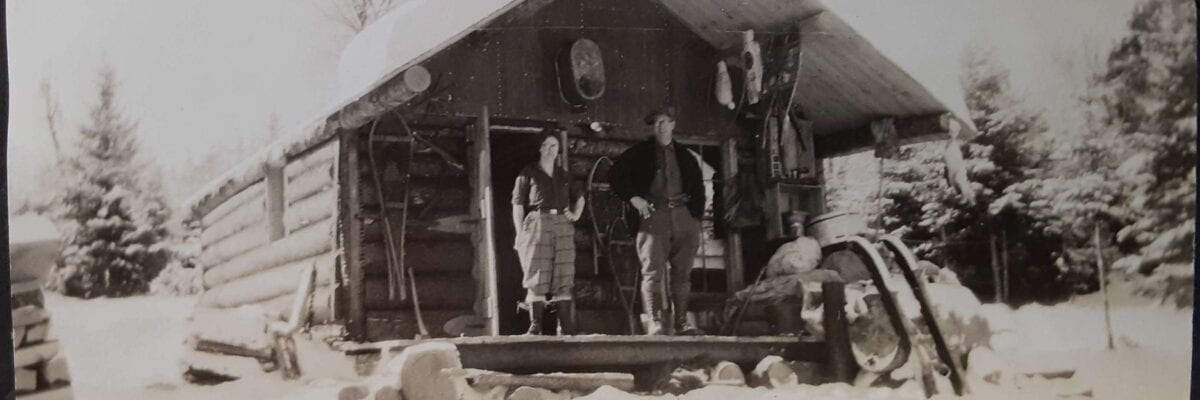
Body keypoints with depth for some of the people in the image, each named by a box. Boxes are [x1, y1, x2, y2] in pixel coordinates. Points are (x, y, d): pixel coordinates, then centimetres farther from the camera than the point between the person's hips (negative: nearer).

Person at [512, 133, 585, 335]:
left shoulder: (563, 175, 19)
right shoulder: (529, 173, 7)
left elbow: (580, 197, 33)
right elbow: (517, 204, 2)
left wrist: (576, 215, 14)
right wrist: (520, 234, -7)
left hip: (563, 228, 4)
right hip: (537, 226, -4)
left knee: (563, 281, 0)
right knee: (537, 280, -9)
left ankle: (567, 329, 0)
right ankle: (535, 328, -9)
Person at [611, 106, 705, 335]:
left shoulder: (685, 156, 18)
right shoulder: (640, 153, 10)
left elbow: (698, 188, 21)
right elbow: (616, 175, 7)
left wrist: (697, 216, 9)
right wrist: (633, 198, -6)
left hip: (683, 216, 3)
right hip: (652, 214, -3)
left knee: (682, 273, 2)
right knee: (653, 271, -13)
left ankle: (681, 323, 6)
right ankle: (654, 323, -18)